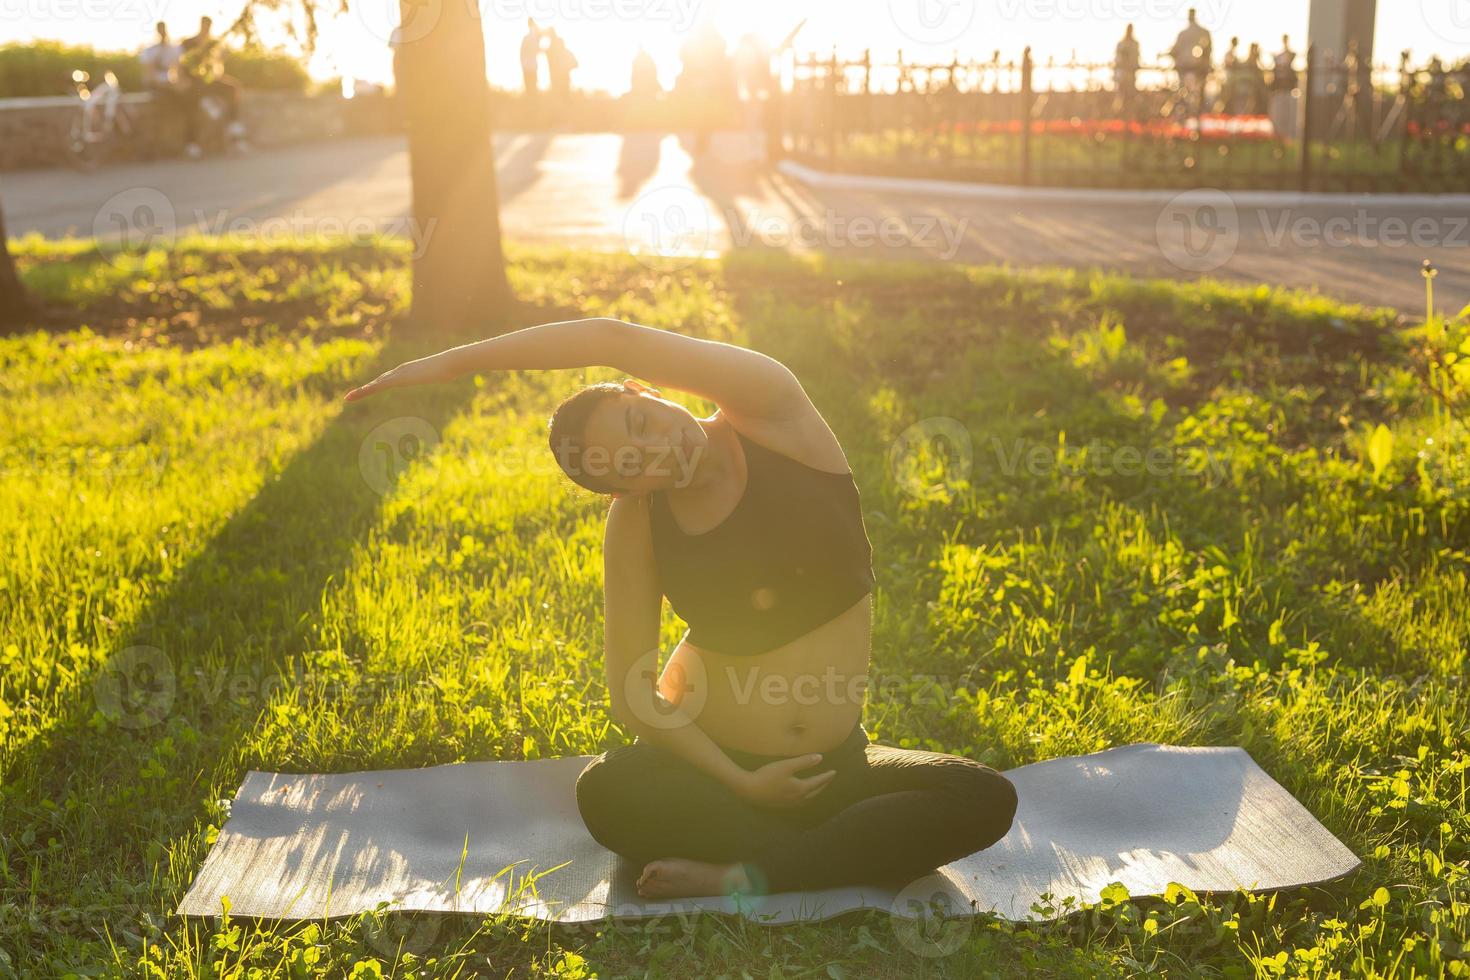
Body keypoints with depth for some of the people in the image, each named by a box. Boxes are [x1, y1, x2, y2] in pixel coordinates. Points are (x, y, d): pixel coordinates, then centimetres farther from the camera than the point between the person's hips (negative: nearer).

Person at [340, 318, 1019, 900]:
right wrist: (738, 783, -16)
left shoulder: (773, 414, -15)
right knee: (604, 794, -32)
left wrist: (453, 360, -26)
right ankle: (832, 858, -17)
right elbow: (630, 692, -7)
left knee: (988, 800, -22)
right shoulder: (635, 522, -8)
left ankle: (738, 879, -23)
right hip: (709, 760, 0)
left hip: (832, 762, 1)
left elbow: (618, 339, -30)